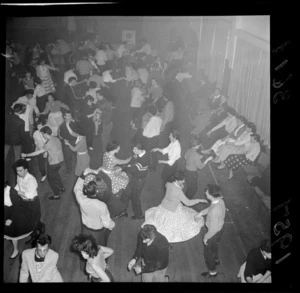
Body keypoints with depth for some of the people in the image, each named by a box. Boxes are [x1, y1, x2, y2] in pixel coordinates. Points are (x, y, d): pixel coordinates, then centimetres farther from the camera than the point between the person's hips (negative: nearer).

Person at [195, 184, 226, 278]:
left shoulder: (214, 211, -43)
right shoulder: (220, 200, -16)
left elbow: (213, 230, -32)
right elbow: (210, 208, 7)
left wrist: (206, 237, -15)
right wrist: (200, 213, -2)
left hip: (214, 233, -8)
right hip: (220, 228, 8)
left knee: (208, 252, 20)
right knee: (214, 246, 37)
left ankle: (212, 272, 45)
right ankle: (216, 260, 66)